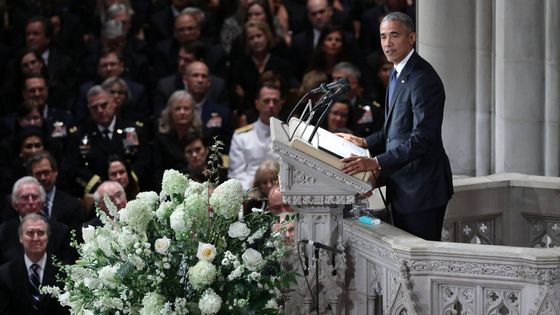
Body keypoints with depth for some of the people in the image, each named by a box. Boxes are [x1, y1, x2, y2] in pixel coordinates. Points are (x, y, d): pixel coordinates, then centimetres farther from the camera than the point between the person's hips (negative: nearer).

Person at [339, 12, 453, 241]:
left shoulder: (423, 78, -19)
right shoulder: (398, 73, 13)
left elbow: (423, 138, -26)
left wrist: (376, 163, -30)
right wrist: (365, 143, 12)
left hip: (421, 189, -10)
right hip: (401, 188, 10)